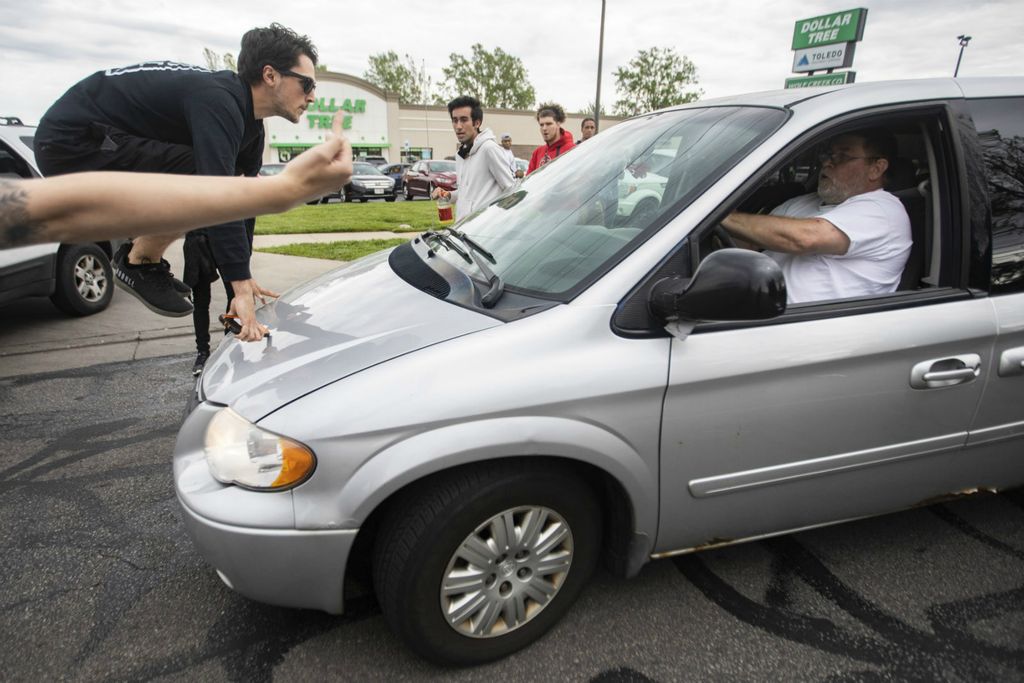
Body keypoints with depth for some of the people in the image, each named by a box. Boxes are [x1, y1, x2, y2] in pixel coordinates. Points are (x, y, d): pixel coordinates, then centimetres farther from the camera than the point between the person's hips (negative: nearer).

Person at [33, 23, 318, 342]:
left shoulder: (249, 125, 4)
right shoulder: (218, 102, -26)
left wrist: (243, 276, 8)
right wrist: (241, 288, -37)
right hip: (72, 140, -10)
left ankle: (143, 256, 13)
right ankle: (138, 264, -5)